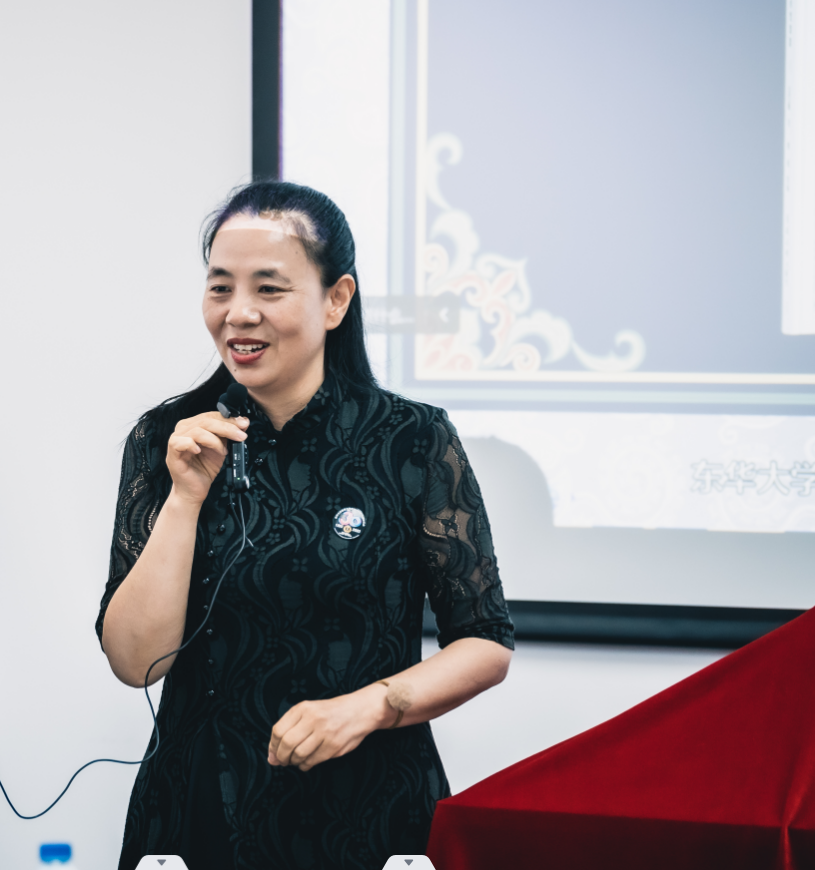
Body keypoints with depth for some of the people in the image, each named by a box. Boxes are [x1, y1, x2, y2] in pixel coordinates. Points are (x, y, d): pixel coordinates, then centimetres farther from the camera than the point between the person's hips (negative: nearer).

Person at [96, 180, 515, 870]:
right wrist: (187, 497, -14)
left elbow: (486, 644, -3)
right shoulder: (166, 441, 0)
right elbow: (135, 659, -7)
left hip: (371, 814, -1)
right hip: (199, 810, 2)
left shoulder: (414, 441, -6)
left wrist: (369, 703, -17)